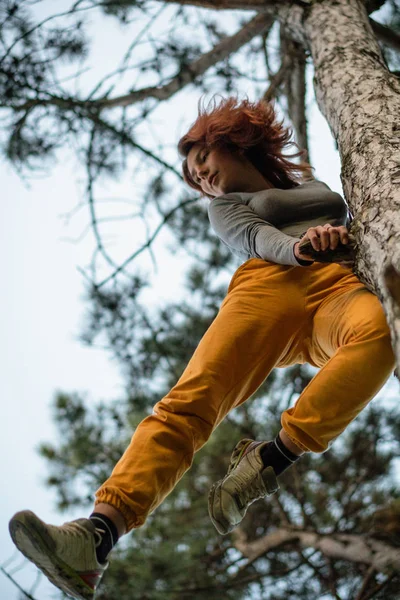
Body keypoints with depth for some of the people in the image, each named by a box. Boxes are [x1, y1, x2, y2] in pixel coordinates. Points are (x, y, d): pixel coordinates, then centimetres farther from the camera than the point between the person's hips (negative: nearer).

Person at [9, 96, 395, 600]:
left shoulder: (308, 182, 39)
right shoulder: (224, 206, 28)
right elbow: (256, 238, 6)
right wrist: (299, 245, -16)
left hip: (340, 288, 1)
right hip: (270, 284, -1)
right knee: (189, 403, -26)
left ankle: (271, 459, -35)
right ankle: (96, 537, -40)